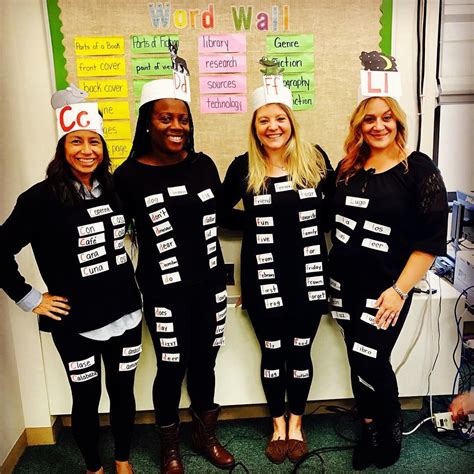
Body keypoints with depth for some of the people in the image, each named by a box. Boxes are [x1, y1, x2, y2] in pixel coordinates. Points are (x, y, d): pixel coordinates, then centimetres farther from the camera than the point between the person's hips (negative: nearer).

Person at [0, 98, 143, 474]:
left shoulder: (112, 189, 2)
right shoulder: (41, 198, -13)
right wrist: (30, 299, -9)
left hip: (125, 314, 4)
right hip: (76, 324, -4)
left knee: (123, 391, 16)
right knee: (86, 399, 12)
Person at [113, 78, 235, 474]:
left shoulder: (203, 165, 2)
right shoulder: (129, 176, -9)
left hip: (210, 285, 4)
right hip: (164, 292, -3)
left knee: (204, 362, 16)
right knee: (172, 367, 8)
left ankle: (206, 436, 39)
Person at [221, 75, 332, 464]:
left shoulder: (315, 159, -1)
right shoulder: (243, 167, -3)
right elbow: (221, 213, 8)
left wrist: (312, 223, -4)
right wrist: (254, 223, -2)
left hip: (308, 275, 1)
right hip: (264, 278, 0)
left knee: (300, 351, 12)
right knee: (272, 352, 11)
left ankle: (296, 422, 35)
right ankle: (277, 423, 34)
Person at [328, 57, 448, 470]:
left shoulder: (419, 169, -8)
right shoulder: (348, 168, 7)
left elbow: (432, 237, -12)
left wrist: (400, 290, -16)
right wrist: (329, 272, 9)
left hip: (386, 288, -5)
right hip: (345, 282, 5)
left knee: (370, 362, -4)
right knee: (358, 360, 12)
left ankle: (390, 430, 26)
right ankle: (370, 428, 35)